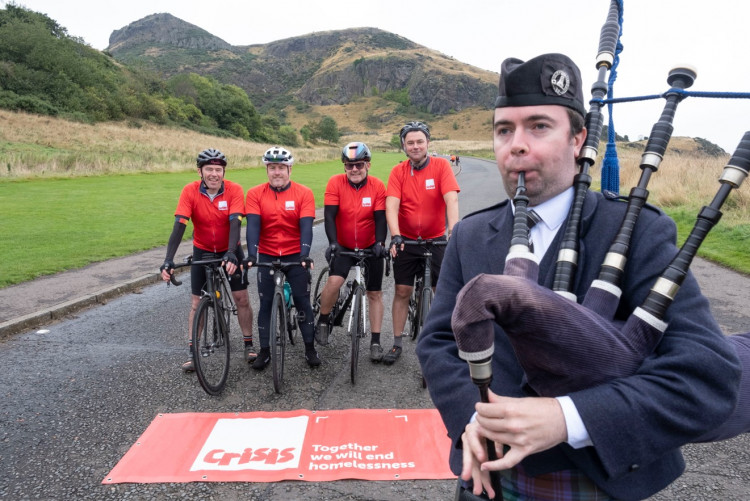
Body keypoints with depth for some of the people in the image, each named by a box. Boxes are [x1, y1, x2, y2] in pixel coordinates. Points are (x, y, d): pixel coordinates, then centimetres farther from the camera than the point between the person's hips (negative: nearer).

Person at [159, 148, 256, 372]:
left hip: (230, 251, 0)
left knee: (242, 299, 0)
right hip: (202, 251, 1)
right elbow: (179, 226, -26)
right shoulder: (190, 191, -19)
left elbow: (235, 223, -30)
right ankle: (193, 351, 14)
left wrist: (231, 254, -44)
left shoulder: (234, 190, -21)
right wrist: (168, 260, -36)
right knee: (197, 303, 3)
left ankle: (249, 345, 17)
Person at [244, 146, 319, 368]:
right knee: (266, 304, 6)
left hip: (296, 256, -1)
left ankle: (310, 348, 18)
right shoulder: (255, 194, -5)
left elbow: (306, 225, -16)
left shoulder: (304, 193, -8)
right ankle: (264, 351, 18)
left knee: (302, 301, 3)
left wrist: (304, 253, -29)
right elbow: (253, 225, -14)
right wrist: (251, 254, -27)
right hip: (267, 256, 1)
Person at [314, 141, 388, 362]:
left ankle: (375, 342, 16)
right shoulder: (335, 183, -13)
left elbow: (380, 218, -14)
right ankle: (323, 321, 3)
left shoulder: (378, 186, -11)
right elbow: (330, 215, -19)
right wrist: (333, 242, -33)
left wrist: (380, 243, -29)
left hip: (370, 246, 2)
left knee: (375, 293, 4)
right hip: (343, 246, -1)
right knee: (334, 281, -24)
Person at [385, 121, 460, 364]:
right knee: (402, 291, 6)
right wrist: (395, 236, -30)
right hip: (406, 240, 1)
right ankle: (397, 344, 18)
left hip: (436, 239, -1)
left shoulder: (441, 165, -8)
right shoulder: (398, 171, -4)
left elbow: (451, 200, -20)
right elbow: (391, 205, -15)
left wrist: (453, 230, -34)